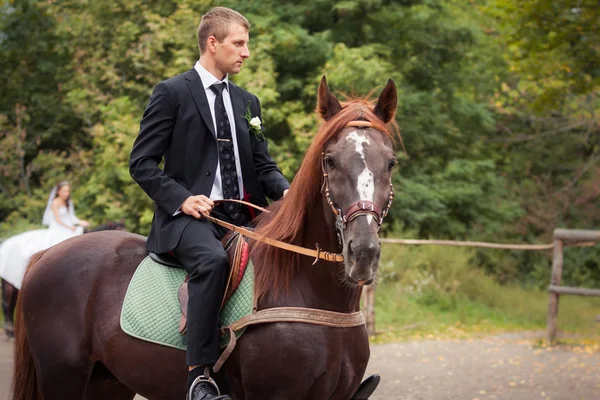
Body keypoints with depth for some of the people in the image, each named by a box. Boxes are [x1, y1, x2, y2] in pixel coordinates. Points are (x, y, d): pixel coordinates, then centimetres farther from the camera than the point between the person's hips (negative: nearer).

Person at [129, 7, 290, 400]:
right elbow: (141, 162, -3)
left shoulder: (248, 102, 19)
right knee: (214, 260, -36)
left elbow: (263, 165, 18)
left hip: (242, 217, 7)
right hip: (189, 215, -6)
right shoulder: (171, 93, 0)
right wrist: (181, 198, -18)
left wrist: (286, 191, -4)